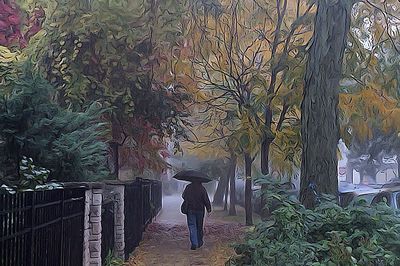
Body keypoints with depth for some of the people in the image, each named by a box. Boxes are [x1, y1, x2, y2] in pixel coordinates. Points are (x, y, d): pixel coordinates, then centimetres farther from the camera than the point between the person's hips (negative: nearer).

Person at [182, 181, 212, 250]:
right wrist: (209, 210, -2)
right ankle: (199, 243, 24)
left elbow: (183, 196, 12)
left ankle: (194, 244, -12)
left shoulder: (188, 187, -3)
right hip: (200, 210, 0)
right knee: (199, 227, 13)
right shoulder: (202, 188, -9)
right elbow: (206, 200, -9)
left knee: (192, 226, 0)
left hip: (190, 210, 0)